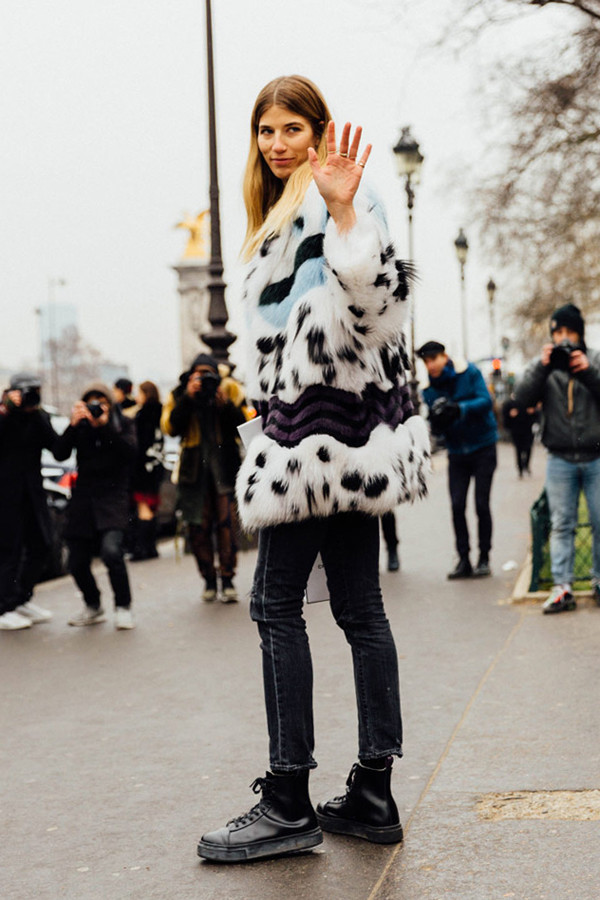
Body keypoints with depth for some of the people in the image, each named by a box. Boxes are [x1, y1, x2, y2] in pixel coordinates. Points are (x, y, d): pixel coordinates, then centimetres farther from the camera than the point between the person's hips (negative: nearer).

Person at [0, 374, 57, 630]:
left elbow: (54, 444, -8)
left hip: (32, 491, 6)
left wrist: (37, 413, -15)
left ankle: (23, 599, 24)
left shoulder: (39, 417, 7)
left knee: (40, 544, 8)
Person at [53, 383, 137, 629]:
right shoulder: (80, 426, 7)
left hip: (112, 497, -3)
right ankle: (93, 608, 28)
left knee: (111, 551, -26)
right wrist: (73, 425, -17)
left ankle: (123, 608, -9)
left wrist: (105, 426, -21)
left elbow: (130, 453, -14)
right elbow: (59, 454, -5)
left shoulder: (123, 424, 3)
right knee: (77, 562, 3)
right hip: (83, 498, 3)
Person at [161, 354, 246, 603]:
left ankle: (227, 580, -4)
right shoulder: (179, 395, 7)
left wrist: (225, 404, -16)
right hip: (194, 468, 1)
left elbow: (245, 424, -2)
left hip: (224, 464, -1)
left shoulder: (230, 389, 5)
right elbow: (170, 428, -7)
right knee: (198, 526, -1)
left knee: (227, 521, -10)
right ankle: (209, 581, 11)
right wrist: (188, 398, -15)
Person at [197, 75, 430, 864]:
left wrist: (344, 212, -36)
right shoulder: (284, 211, 24)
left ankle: (289, 804, -3)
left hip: (325, 422, -10)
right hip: (345, 430, 10)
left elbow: (376, 287, -22)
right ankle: (373, 795, 11)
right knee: (358, 604, 7)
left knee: (277, 600, -8)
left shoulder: (329, 196, -5)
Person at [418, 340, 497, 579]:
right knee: (457, 505, -5)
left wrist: (460, 408, -32)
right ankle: (463, 560, 2)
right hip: (456, 451, 3)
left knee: (481, 504, -4)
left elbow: (485, 401, -18)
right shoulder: (429, 389, 0)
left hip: (483, 447, -3)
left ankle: (484, 559, 6)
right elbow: (436, 429, 0)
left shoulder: (468, 372, -8)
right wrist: (437, 421, -23)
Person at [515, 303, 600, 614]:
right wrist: (543, 367, -19)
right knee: (561, 525, 1)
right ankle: (562, 587, 2)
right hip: (560, 459, 1)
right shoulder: (542, 364, 7)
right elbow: (523, 397, -6)